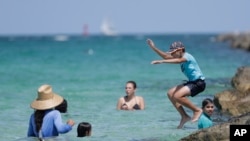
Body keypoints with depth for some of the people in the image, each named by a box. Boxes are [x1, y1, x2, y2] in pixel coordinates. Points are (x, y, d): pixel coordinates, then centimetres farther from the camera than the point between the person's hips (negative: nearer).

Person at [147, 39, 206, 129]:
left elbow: (177, 61, -37)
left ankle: (197, 110, -10)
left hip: (199, 83, -10)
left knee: (177, 96, -25)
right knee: (170, 93, 4)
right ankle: (184, 116, 4)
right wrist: (153, 48, 9)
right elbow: (165, 56, 18)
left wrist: (161, 61, -47)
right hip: (192, 82, 10)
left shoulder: (187, 57, -15)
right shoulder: (181, 58, 13)